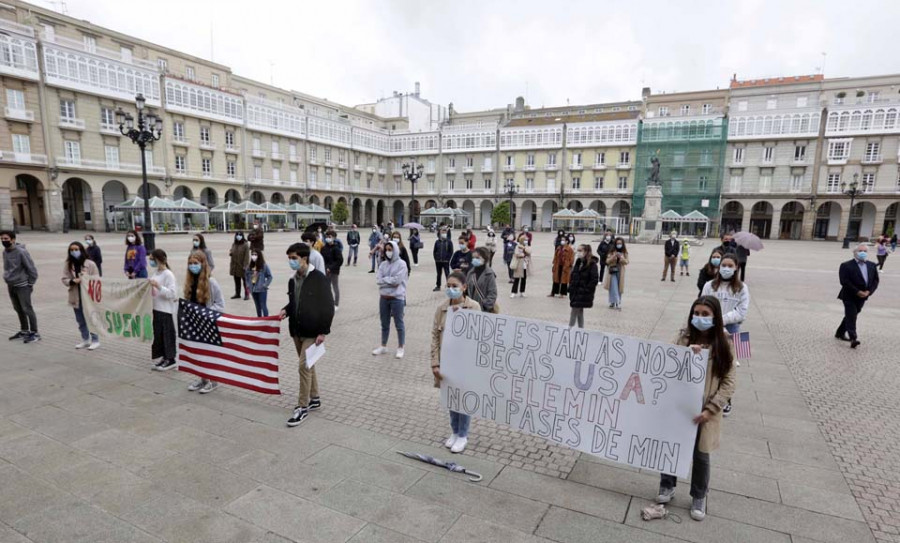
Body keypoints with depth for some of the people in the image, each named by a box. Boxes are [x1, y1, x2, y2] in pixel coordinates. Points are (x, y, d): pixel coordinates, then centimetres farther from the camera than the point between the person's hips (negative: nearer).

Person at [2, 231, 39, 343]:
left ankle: (34, 333, 3)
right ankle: (24, 331, 26)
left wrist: (30, 283, -11)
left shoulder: (21, 252, -16)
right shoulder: (5, 252, 6)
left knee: (27, 309, -4)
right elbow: (7, 267, 19)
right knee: (18, 309, 15)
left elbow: (31, 268, -13)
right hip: (10, 286, 7)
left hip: (22, 286, -7)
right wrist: (7, 278, 13)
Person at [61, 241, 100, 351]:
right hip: (76, 297, 4)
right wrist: (73, 281, -18)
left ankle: (95, 340, 13)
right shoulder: (68, 265, 1)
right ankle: (85, 339, 28)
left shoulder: (90, 264, -8)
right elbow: (64, 279, 1)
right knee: (80, 320, 15)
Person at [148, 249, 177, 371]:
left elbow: (172, 294, -22)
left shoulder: (168, 274, -14)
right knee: (158, 334, 12)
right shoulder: (155, 272, 9)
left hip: (166, 310, -8)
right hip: (156, 308, 8)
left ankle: (170, 359, 11)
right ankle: (163, 358, 22)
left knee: (168, 335, 1)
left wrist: (158, 286, -30)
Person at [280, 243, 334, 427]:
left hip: (312, 331, -7)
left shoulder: (318, 278, -15)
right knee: (307, 365, 17)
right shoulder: (293, 280, 8)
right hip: (297, 330, 8)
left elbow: (328, 306, -15)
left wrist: (323, 331, -18)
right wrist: (286, 310, -3)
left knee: (304, 366, -8)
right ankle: (314, 398, 31)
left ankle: (303, 407, 4)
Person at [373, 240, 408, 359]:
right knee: (384, 324, 16)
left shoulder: (401, 264, -7)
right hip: (384, 297, 5)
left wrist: (384, 279, -8)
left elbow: (397, 280, -18)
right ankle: (383, 346, 30)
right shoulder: (383, 264, 7)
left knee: (399, 324, 6)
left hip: (397, 298, -5)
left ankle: (400, 348, 19)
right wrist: (390, 280, -14)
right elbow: (378, 280, -2)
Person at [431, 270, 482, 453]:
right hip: (447, 360, 3)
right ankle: (454, 432, 35)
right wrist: (435, 363, -8)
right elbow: (435, 336, -3)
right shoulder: (442, 308, -4)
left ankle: (463, 436, 26)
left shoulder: (474, 307, -11)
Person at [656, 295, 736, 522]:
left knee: (701, 455, 12)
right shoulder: (684, 339, -3)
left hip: (704, 411, -1)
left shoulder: (723, 346, -6)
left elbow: (729, 382, -6)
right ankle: (667, 486, 36)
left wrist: (711, 409, -14)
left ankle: (699, 497, 34)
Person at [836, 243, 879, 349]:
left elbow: (875, 281, 9)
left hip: (862, 297, 6)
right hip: (849, 296, -6)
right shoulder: (846, 265, -10)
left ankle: (840, 333, 29)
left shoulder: (872, 266, 10)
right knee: (851, 317, -11)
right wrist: (857, 292, -20)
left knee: (851, 316, 15)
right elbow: (844, 281, -17)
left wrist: (869, 291, -8)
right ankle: (853, 338, -17)